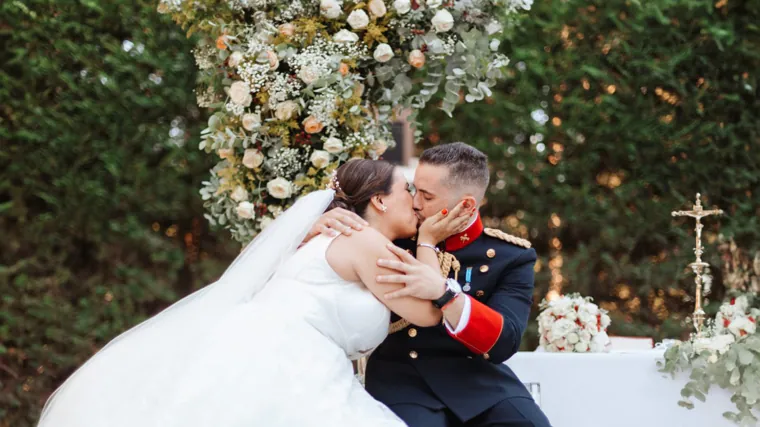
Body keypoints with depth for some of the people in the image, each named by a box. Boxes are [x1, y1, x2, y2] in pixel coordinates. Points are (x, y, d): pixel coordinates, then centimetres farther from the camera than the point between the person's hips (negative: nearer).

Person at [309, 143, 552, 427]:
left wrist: (442, 292, -33)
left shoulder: (511, 256, -1)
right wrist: (319, 231, -10)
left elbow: (504, 342, -17)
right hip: (401, 380, 0)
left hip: (476, 381, 0)